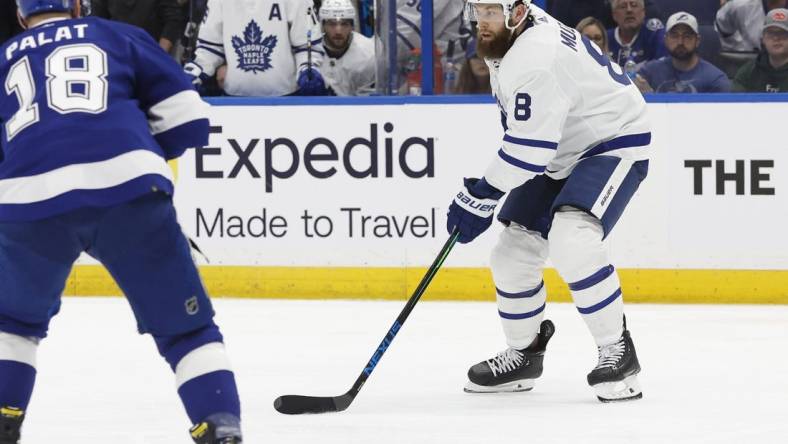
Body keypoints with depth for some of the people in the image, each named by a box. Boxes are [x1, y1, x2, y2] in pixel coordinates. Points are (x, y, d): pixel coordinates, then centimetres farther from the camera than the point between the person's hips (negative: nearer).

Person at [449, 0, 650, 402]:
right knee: (513, 253, 6)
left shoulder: (536, 58, -31)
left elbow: (527, 149, -31)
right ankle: (523, 353, 26)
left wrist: (479, 198, -23)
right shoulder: (506, 39, 1)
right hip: (559, 155, 10)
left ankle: (617, 351, -21)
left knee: (571, 239, -32)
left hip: (614, 143, -10)